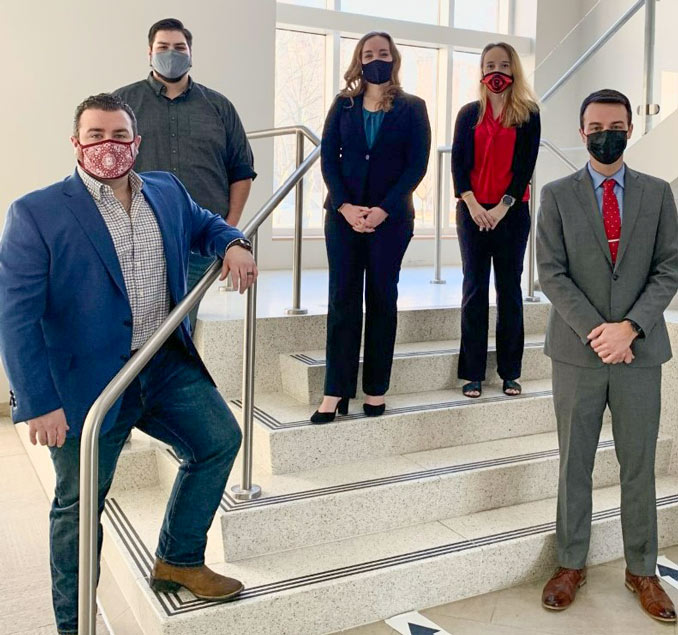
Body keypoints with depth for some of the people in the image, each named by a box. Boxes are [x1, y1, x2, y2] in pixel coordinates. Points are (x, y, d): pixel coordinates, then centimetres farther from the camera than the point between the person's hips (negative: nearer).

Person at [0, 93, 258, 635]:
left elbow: (202, 223, 25)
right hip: (86, 384, -5)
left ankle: (179, 560, 29)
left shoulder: (167, 191, 4)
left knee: (219, 439, 7)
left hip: (168, 366, 5)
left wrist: (232, 243, 1)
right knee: (79, 506, 9)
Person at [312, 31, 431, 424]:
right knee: (342, 299, -1)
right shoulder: (343, 105, 10)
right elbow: (328, 157, 3)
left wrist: (384, 209, -15)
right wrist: (344, 206, -12)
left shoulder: (412, 107, 5)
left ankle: (376, 389, 11)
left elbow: (417, 164, -4)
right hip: (344, 214, 2)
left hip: (391, 217, -1)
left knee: (382, 299, 4)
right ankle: (336, 391, 3)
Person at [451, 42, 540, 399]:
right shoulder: (469, 114, 9)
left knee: (510, 289, 3)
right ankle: (473, 374, 5)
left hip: (511, 212, -1)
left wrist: (502, 207, -11)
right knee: (474, 289, 1)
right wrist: (472, 205, -10)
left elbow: (526, 166, -2)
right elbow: (458, 163, 3)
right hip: (472, 211, 1)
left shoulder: (528, 114, 5)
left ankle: (510, 373, 10)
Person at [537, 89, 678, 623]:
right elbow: (551, 273, -4)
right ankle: (571, 565, 23)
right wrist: (594, 331, -13)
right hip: (578, 351, -1)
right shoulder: (557, 195, 3)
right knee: (574, 464, 9)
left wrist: (629, 327, -12)